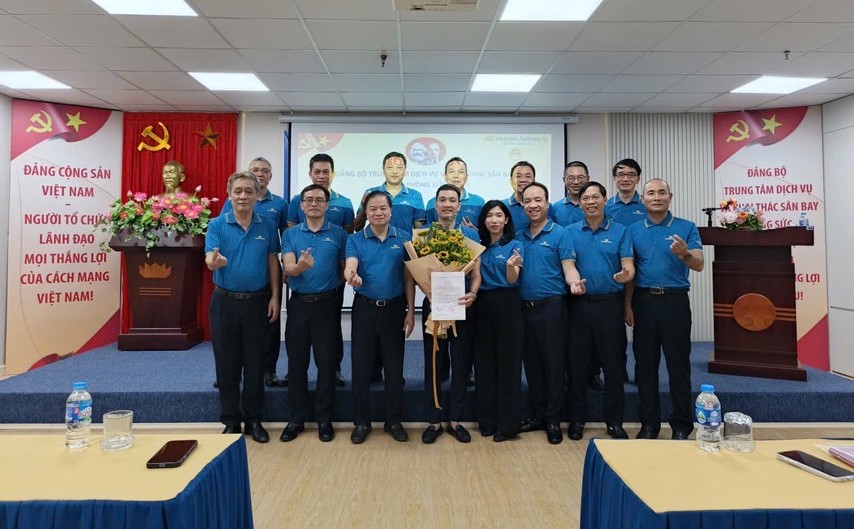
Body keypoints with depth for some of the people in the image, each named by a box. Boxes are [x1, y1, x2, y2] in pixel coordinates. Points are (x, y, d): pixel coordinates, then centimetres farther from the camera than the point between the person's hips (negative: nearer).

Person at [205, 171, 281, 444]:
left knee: (255, 363, 7)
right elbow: (209, 259, -14)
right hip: (224, 301, 0)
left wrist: (275, 298, -2)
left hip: (257, 302, 1)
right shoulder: (217, 225, -2)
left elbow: (273, 262, 4)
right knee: (227, 364, 7)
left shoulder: (267, 226, 2)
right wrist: (214, 261, -39)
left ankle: (253, 419, 21)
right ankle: (231, 420, 21)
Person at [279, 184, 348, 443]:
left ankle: (324, 419, 17)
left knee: (326, 363, 3)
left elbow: (345, 268, 6)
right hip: (298, 303, 2)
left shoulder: (338, 234, 2)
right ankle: (296, 418, 22)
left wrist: (335, 286, -9)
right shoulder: (290, 234, 5)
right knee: (296, 363, 8)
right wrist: (300, 266, -29)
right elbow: (288, 268, -9)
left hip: (327, 304, -1)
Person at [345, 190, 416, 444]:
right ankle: (361, 421, 21)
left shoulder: (403, 238, 2)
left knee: (394, 367, 7)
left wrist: (410, 311, -2)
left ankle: (394, 421, 22)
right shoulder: (355, 239, 1)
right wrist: (352, 277, -41)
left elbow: (409, 277, 2)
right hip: (365, 308, 0)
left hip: (394, 308, 0)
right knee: (361, 366, 6)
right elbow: (350, 267, -16)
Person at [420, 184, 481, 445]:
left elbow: (476, 272, 1)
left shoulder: (471, 235, 3)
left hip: (462, 307, 1)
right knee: (433, 364, 6)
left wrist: (472, 294, -19)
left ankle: (455, 420, 23)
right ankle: (434, 421, 19)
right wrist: (430, 294, -18)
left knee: (460, 364, 8)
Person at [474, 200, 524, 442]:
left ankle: (508, 423, 9)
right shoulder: (479, 246, 12)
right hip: (483, 305, 5)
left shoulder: (514, 245, -1)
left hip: (507, 304, -4)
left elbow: (512, 280, -12)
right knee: (484, 361, 7)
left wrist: (511, 266, -32)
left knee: (508, 361, -1)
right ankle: (488, 420, 19)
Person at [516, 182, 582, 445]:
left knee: (554, 363, 1)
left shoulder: (560, 234, -2)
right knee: (532, 363, 12)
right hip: (524, 307, 5)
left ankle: (553, 420, 13)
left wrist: (574, 282, -29)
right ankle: (537, 415, 24)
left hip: (551, 306, -5)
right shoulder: (518, 237, 12)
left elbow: (569, 268, -10)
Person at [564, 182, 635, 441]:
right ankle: (577, 419, 20)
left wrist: (626, 274, -26)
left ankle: (614, 422, 19)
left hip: (610, 303, 0)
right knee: (577, 363, 6)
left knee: (614, 364, 5)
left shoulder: (620, 231, 4)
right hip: (580, 303, 1)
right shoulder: (570, 232, 7)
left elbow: (628, 266, -3)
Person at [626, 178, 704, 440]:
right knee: (645, 364, 7)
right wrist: (628, 304, 0)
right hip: (644, 301, 2)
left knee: (678, 364, 3)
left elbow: (699, 265, -7)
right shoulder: (633, 230, 8)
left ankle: (682, 425, 16)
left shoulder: (686, 227, 2)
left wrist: (684, 254, -29)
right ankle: (649, 423, 19)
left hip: (675, 301, -2)